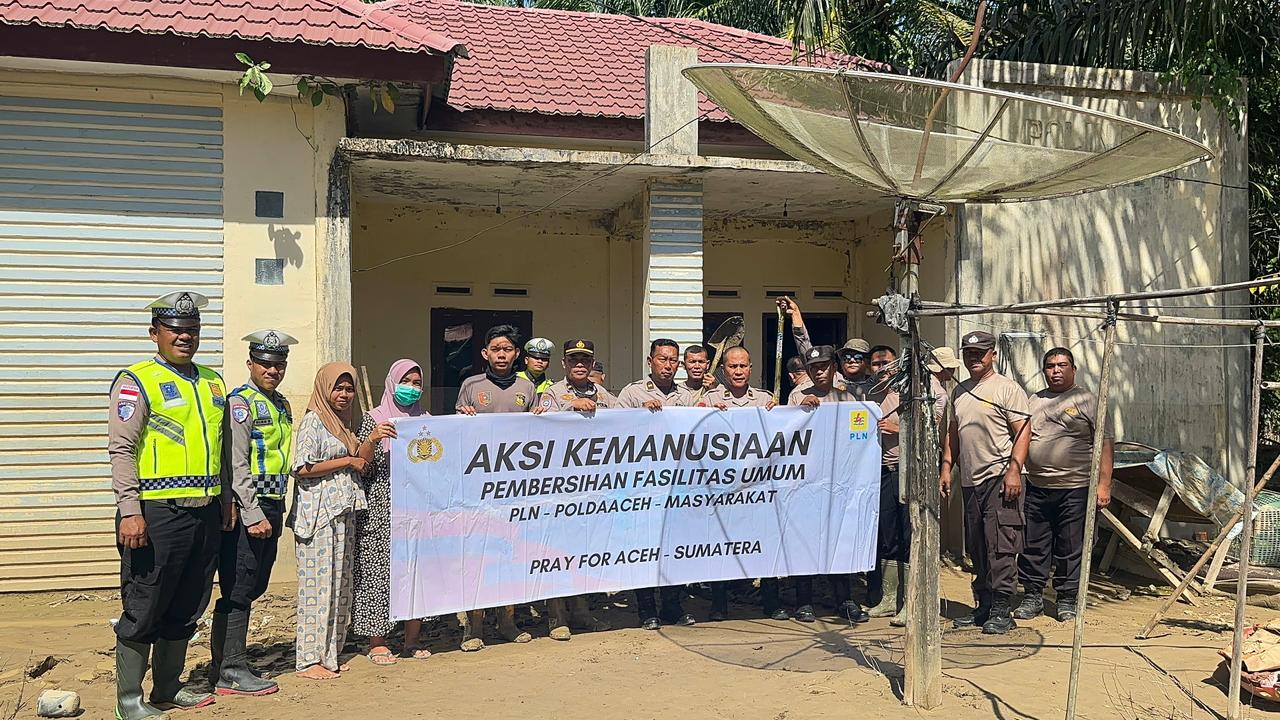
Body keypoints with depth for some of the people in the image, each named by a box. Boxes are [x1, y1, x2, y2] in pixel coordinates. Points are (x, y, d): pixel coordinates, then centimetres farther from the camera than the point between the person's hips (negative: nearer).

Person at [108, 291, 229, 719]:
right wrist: (130, 511, -19)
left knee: (186, 609, 15)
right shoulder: (136, 381, -5)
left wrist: (227, 500, 20)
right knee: (144, 608, 1)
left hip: (206, 513, 7)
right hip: (158, 514, -7)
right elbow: (121, 448, -12)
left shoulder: (212, 382, 16)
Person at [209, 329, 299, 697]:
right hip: (245, 508, -9)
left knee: (255, 586, 14)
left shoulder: (282, 405, 16)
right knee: (238, 590, -2)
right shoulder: (241, 402, -11)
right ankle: (231, 673, 7)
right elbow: (237, 465, -18)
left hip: (271, 507, 9)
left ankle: (223, 663, 26)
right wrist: (253, 515, -21)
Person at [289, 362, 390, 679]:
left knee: (340, 583, 9)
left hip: (344, 513, 8)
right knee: (318, 582, -6)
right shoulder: (313, 421, -6)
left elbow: (361, 463, 14)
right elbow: (302, 468, -15)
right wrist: (347, 462, -10)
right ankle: (309, 660, 1)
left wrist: (372, 440, -5)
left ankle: (329, 654, 17)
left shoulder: (345, 422, 18)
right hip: (318, 514, -8)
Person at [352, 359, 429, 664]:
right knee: (379, 570, -3)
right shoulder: (373, 419, 3)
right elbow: (363, 468, -2)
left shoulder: (426, 420, 14)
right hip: (381, 509, -3)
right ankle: (377, 642, 7)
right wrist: (372, 439, -19)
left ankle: (413, 639, 15)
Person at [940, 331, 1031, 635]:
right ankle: (984, 606, 20)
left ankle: (1002, 610, -3)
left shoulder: (1007, 389, -3)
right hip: (970, 481, 7)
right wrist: (946, 467, 13)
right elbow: (952, 433, 23)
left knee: (1000, 547, -8)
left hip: (999, 477, -7)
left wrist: (1014, 471, -17)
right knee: (977, 548, 12)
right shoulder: (959, 392, 18)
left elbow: (1022, 432, -9)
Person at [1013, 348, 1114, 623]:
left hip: (1074, 489, -4)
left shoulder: (1087, 401, 1)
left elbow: (1105, 443, -3)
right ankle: (1032, 597, 18)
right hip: (1036, 487, 4)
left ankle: (1067, 601, 15)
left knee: (1070, 550, 3)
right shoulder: (1034, 401, 14)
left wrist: (1104, 484, -11)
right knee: (1033, 547, 7)